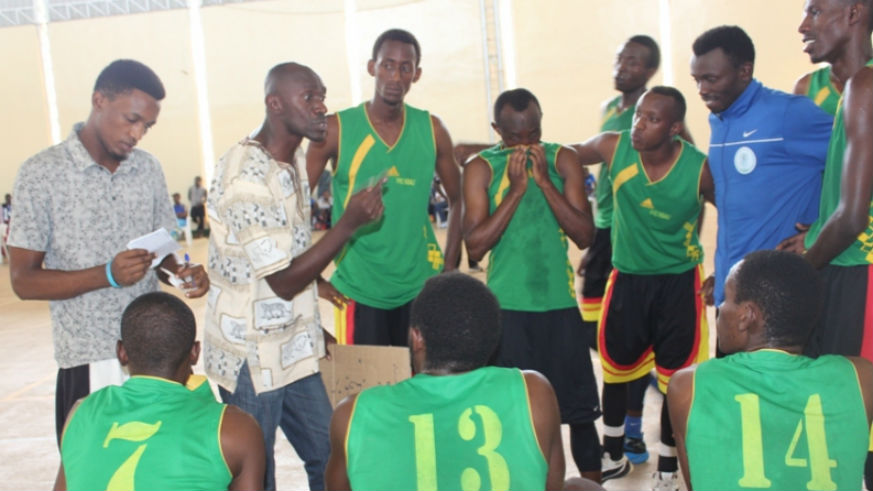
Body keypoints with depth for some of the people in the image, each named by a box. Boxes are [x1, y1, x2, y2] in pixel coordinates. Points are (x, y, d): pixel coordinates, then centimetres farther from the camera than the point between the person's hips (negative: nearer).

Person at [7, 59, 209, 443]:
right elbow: (23, 281, -7)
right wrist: (107, 275, -21)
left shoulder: (149, 170, 9)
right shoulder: (41, 174, -5)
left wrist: (182, 271, -8)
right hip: (89, 366, -4)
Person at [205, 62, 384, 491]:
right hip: (252, 355, -8)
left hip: (292, 350, 9)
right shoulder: (247, 178, -24)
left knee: (327, 457, 15)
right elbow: (283, 281, -23)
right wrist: (350, 222, -26)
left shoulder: (290, 165, 7)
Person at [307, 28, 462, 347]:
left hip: (421, 288, 3)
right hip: (359, 292, -2)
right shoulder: (336, 129, -7)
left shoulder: (431, 130, 1)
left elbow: (457, 201, 10)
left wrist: (450, 269, 3)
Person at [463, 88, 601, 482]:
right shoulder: (481, 169, -3)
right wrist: (515, 189, -16)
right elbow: (475, 246, -11)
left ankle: (593, 484, 25)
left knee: (580, 409, 9)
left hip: (559, 302, 2)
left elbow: (584, 236, -6)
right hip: (506, 307, -1)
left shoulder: (562, 160, 2)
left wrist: (544, 181, -13)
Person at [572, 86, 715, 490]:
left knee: (675, 378, 6)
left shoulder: (698, 168, -19)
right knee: (614, 368, 15)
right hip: (627, 278, 3)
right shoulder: (613, 147, -14)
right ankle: (613, 456, 38)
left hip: (679, 282, -2)